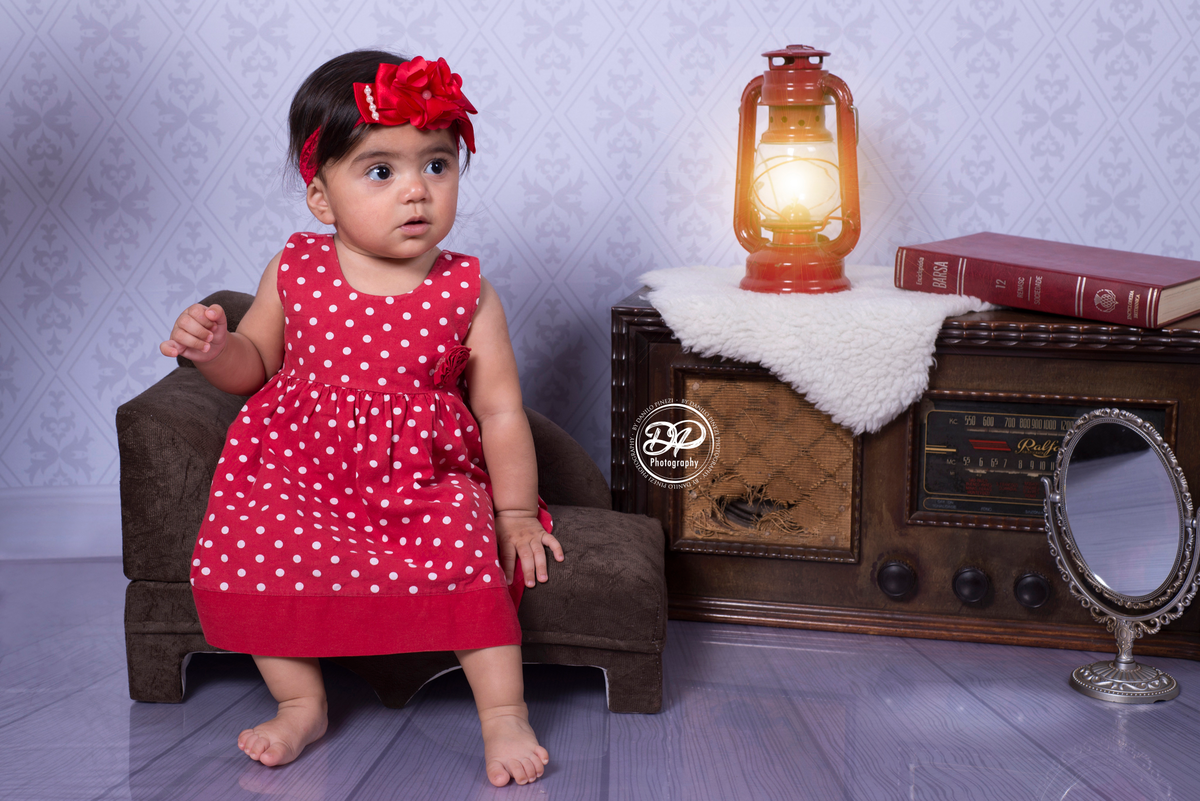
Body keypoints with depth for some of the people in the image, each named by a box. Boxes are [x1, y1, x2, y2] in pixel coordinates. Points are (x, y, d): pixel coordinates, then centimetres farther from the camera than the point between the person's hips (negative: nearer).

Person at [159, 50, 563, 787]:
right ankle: (303, 705, -1)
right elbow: (254, 366, 12)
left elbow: (501, 411, 0)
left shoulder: (466, 294, -4)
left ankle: (504, 712, -10)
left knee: (468, 552, -26)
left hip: (426, 481, -1)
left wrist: (515, 512, -2)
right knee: (245, 551, -20)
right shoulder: (296, 273, -1)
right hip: (299, 471, 2)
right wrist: (214, 347, -11)